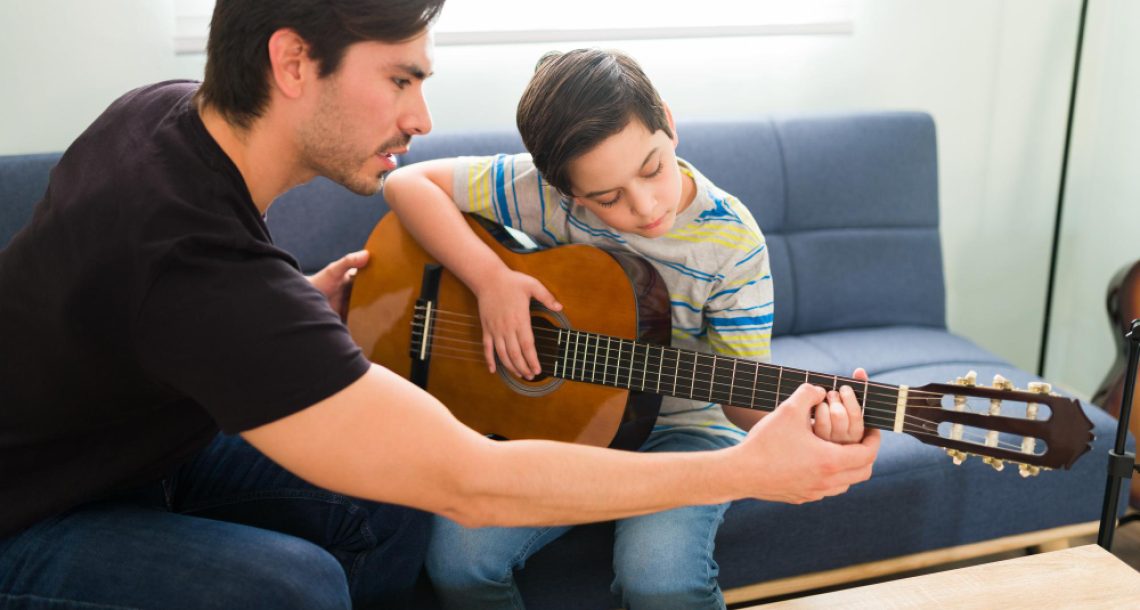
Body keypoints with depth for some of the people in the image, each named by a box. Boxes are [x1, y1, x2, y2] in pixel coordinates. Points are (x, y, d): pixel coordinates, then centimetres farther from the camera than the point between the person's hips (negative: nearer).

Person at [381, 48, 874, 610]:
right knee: (458, 555, -24)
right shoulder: (546, 194, -13)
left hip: (677, 430, -1)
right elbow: (408, 183, -9)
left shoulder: (731, 243, -14)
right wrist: (491, 278, -22)